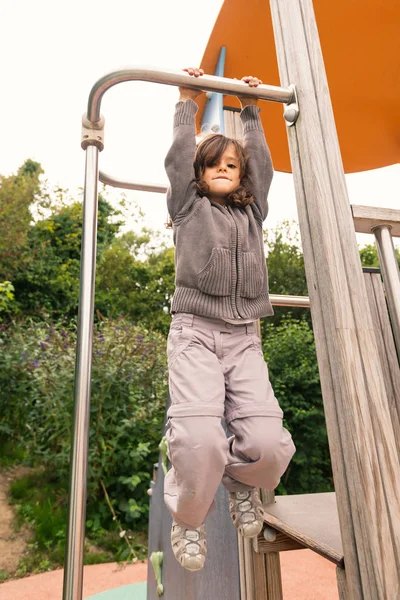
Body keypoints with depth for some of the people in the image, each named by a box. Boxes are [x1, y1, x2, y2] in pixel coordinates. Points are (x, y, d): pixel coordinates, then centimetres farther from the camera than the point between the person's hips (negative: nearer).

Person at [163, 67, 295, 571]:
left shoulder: (252, 210, 22)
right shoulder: (188, 205, 15)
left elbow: (262, 160, 26)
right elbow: (179, 154, 14)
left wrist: (250, 108, 38)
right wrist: (187, 101, 28)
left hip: (244, 337, 3)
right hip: (195, 332, -3)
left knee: (268, 443, -17)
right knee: (198, 439, -25)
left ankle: (241, 482, 22)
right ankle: (187, 519, 11)